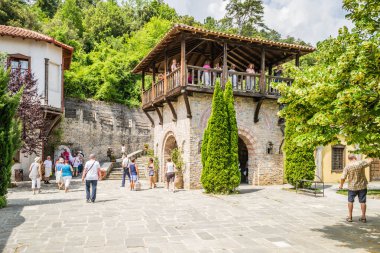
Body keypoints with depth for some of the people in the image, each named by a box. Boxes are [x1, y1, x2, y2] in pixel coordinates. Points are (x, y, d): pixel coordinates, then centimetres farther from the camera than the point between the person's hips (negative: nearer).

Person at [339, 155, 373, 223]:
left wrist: (341, 185, 5)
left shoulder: (347, 167, -11)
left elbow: (343, 178, -12)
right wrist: (369, 159, 25)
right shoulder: (361, 163, -13)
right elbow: (370, 161, 1)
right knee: (362, 201, 9)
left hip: (352, 187, 0)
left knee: (350, 201, 12)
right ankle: (363, 217, 13)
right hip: (362, 186, 0)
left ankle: (350, 217, 14)